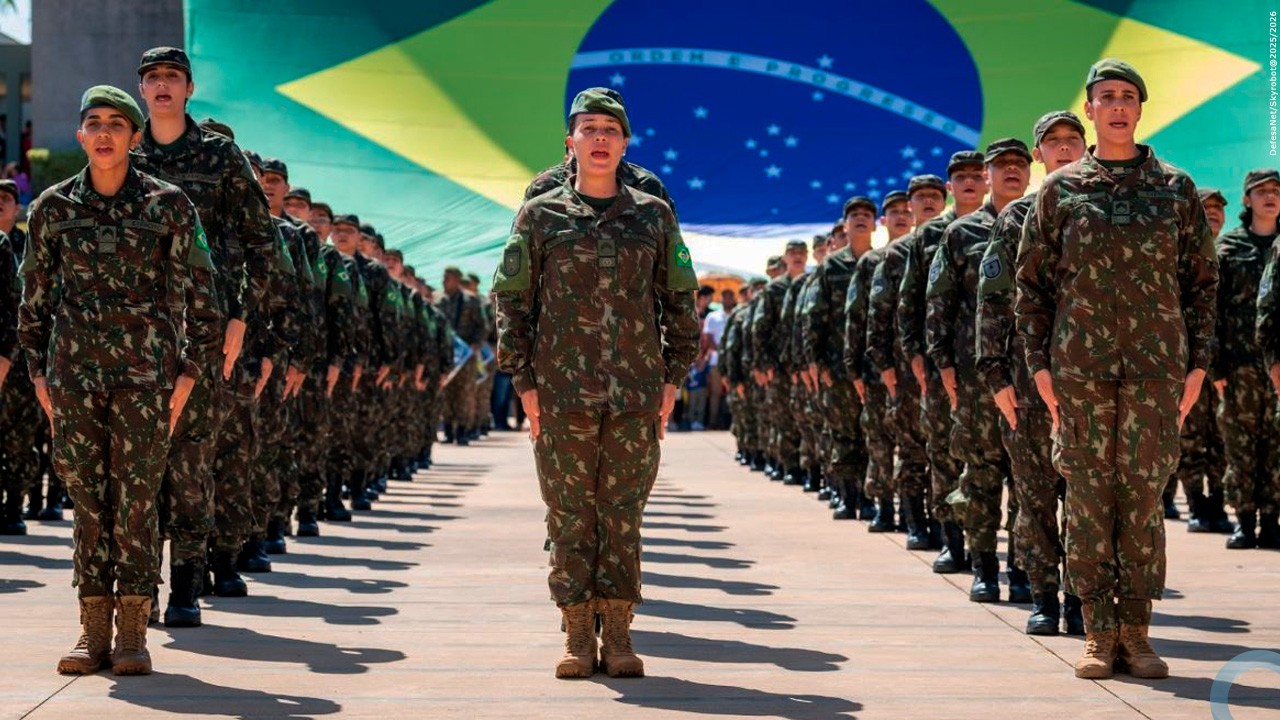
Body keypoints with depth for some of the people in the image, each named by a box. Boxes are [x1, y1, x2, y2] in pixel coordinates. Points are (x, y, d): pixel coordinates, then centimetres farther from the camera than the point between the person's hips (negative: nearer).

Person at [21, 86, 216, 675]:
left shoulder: (168, 204, 0)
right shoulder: (53, 207, 6)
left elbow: (196, 292, 4)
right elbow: (34, 295, 13)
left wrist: (188, 370, -2)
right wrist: (39, 372, 8)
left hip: (145, 370, -2)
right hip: (74, 368, 2)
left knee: (136, 498, -2)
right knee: (87, 496, 4)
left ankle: (132, 634, 4)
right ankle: (93, 631, 11)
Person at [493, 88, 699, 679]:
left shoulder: (653, 216, 8)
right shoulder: (540, 216, 4)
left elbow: (681, 301, 11)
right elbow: (511, 300, 4)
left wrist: (673, 380, 5)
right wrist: (524, 383, -2)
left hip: (637, 396, 1)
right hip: (562, 393, -1)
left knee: (623, 514, 3)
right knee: (570, 515, 2)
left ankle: (618, 636, 9)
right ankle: (577, 638, 8)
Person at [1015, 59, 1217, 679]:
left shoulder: (1176, 189, 8)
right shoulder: (1060, 190, 6)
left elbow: (1201, 279, 10)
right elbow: (1032, 282, 8)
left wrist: (1198, 363, 3)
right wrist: (1039, 364, 0)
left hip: (1156, 365, 0)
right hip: (1080, 365, 0)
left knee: (1143, 493, 0)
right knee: (1088, 493, 1)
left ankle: (1136, 632, 9)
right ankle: (1098, 634, 8)